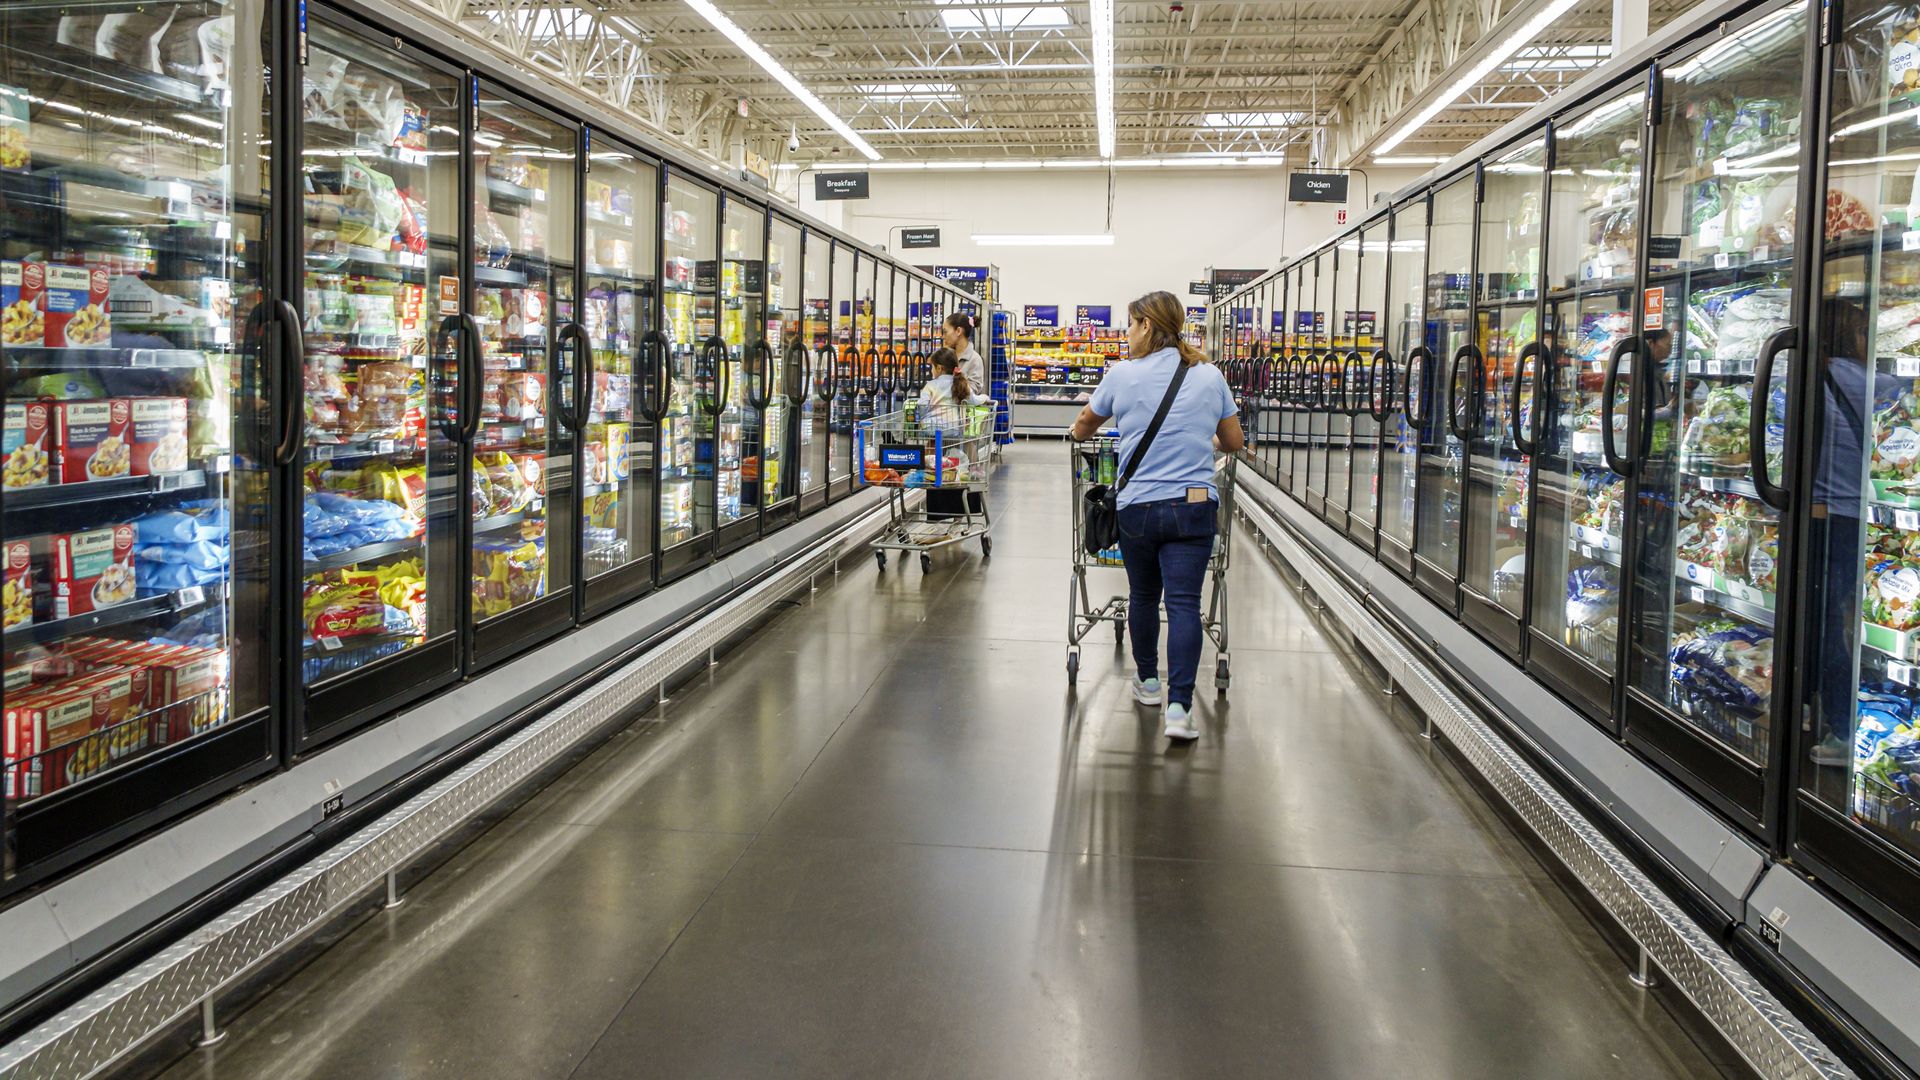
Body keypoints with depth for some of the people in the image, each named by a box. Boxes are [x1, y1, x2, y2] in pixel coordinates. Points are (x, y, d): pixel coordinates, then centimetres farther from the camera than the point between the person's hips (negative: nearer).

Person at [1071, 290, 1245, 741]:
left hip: (1138, 506, 0)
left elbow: (1083, 428, 14)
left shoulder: (1123, 375, -2)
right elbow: (1234, 442, 14)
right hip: (1195, 506, 1)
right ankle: (1179, 707, -12)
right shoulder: (1210, 377, 5)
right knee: (1184, 603, -3)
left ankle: (1148, 681, 35)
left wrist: (1080, 430, 37)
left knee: (1143, 595, 18)